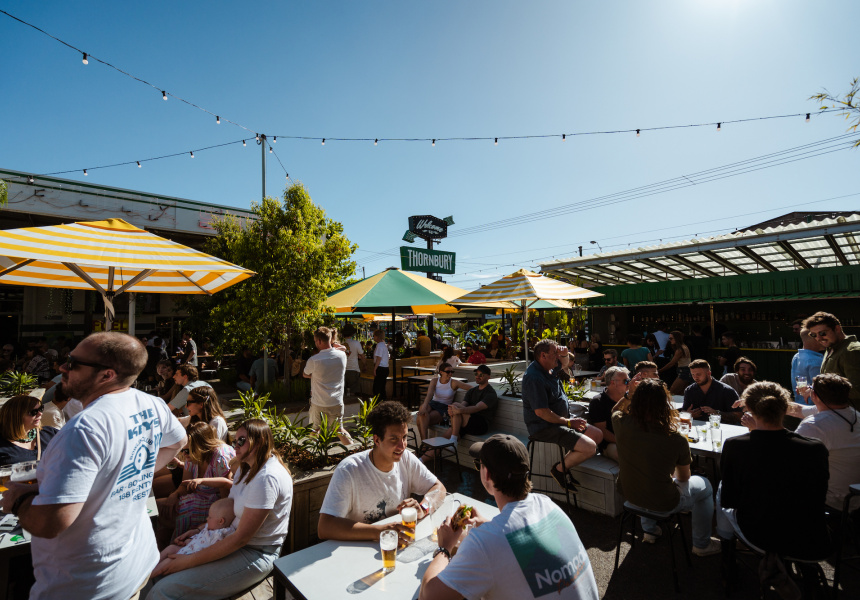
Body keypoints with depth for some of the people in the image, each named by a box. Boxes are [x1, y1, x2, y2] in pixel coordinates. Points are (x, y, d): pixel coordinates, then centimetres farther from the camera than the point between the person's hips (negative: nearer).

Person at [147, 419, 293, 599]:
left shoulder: (266, 478, -27)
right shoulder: (247, 468, 7)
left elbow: (241, 538, -23)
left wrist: (190, 561, -16)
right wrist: (200, 530, 7)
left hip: (255, 554, -10)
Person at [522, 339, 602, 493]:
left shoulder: (547, 370, 9)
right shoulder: (534, 378, -23)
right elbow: (541, 412, -26)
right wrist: (569, 422, -17)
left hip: (560, 421, 11)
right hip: (545, 427, -11)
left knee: (598, 435, 10)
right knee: (590, 447, -22)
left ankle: (565, 463, 13)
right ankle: (560, 469, 2)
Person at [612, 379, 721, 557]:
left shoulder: (622, 424, -21)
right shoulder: (676, 440, -27)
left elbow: (615, 410, 7)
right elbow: (683, 478, -7)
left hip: (629, 494, 4)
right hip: (662, 503, -3)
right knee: (705, 486, 23)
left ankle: (649, 530, 48)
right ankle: (701, 544, 39)